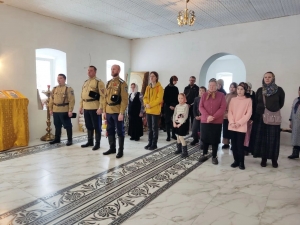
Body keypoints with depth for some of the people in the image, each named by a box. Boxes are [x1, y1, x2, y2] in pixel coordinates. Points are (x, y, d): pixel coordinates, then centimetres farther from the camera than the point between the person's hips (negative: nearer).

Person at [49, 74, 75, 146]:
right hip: (56, 111, 6)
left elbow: (71, 100, -13)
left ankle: (70, 140, 12)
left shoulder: (69, 89, -7)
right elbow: (51, 100, 16)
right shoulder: (54, 89, 12)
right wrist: (51, 109, 12)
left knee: (67, 126, 2)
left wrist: (70, 110, -17)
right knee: (57, 126, 17)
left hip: (65, 111, -6)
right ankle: (57, 139, 30)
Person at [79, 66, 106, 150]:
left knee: (97, 126, 1)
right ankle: (90, 141, 28)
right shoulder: (85, 82, 18)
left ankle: (97, 143, 10)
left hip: (95, 108, -7)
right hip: (86, 108, 8)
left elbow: (102, 96, -14)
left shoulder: (99, 82, -7)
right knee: (89, 126, 15)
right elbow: (82, 95, 20)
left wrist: (100, 108, -20)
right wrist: (81, 106, 16)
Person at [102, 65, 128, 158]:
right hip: (109, 112, 7)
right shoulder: (108, 83, 13)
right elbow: (106, 98, 15)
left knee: (120, 131, 3)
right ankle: (112, 148, 28)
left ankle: (120, 150, 14)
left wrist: (121, 113, -18)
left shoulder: (122, 83, -8)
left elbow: (124, 100, -13)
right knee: (110, 131, 14)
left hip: (117, 112, -7)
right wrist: (104, 111, 11)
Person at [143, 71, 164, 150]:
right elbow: (145, 97, 11)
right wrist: (146, 104, -9)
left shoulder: (159, 87, -8)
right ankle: (150, 143, 21)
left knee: (154, 128, 0)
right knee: (149, 128, 12)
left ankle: (154, 144, 9)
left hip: (155, 111, -6)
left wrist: (150, 105, -20)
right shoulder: (148, 87, 13)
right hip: (148, 110, 6)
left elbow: (159, 99, -16)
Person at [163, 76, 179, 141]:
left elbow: (177, 98, 12)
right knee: (168, 121, 0)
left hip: (175, 106, 4)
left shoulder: (176, 88, 11)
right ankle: (168, 135, 4)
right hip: (168, 107, -4)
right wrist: (169, 106, -11)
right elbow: (165, 98, -5)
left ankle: (173, 134, 12)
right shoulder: (167, 88, -2)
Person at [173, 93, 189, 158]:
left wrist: (180, 123, -16)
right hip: (176, 123, 6)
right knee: (178, 137, 13)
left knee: (181, 137, -9)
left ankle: (185, 152, -2)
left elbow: (186, 116, -14)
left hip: (182, 123, -6)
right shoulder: (177, 106, 8)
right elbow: (174, 115, 7)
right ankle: (179, 149, 31)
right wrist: (174, 122, -6)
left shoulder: (186, 106, -9)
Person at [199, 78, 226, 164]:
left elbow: (223, 108, -8)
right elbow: (201, 107, -1)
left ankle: (214, 157, 16)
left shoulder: (221, 95, 0)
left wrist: (213, 117, -17)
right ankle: (204, 155, 24)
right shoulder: (204, 95, 6)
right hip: (205, 121, 2)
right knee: (204, 138, 9)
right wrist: (207, 116, -16)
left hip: (217, 122, -2)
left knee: (215, 140, 3)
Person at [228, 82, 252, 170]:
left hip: (242, 126, -3)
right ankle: (236, 160, 19)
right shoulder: (233, 99, 9)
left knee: (240, 145, -3)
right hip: (232, 126, 3)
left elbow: (248, 114, -5)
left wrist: (239, 123, -13)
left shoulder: (248, 100, 0)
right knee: (233, 144, 6)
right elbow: (230, 111, 5)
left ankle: (241, 162, 11)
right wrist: (232, 122, -10)